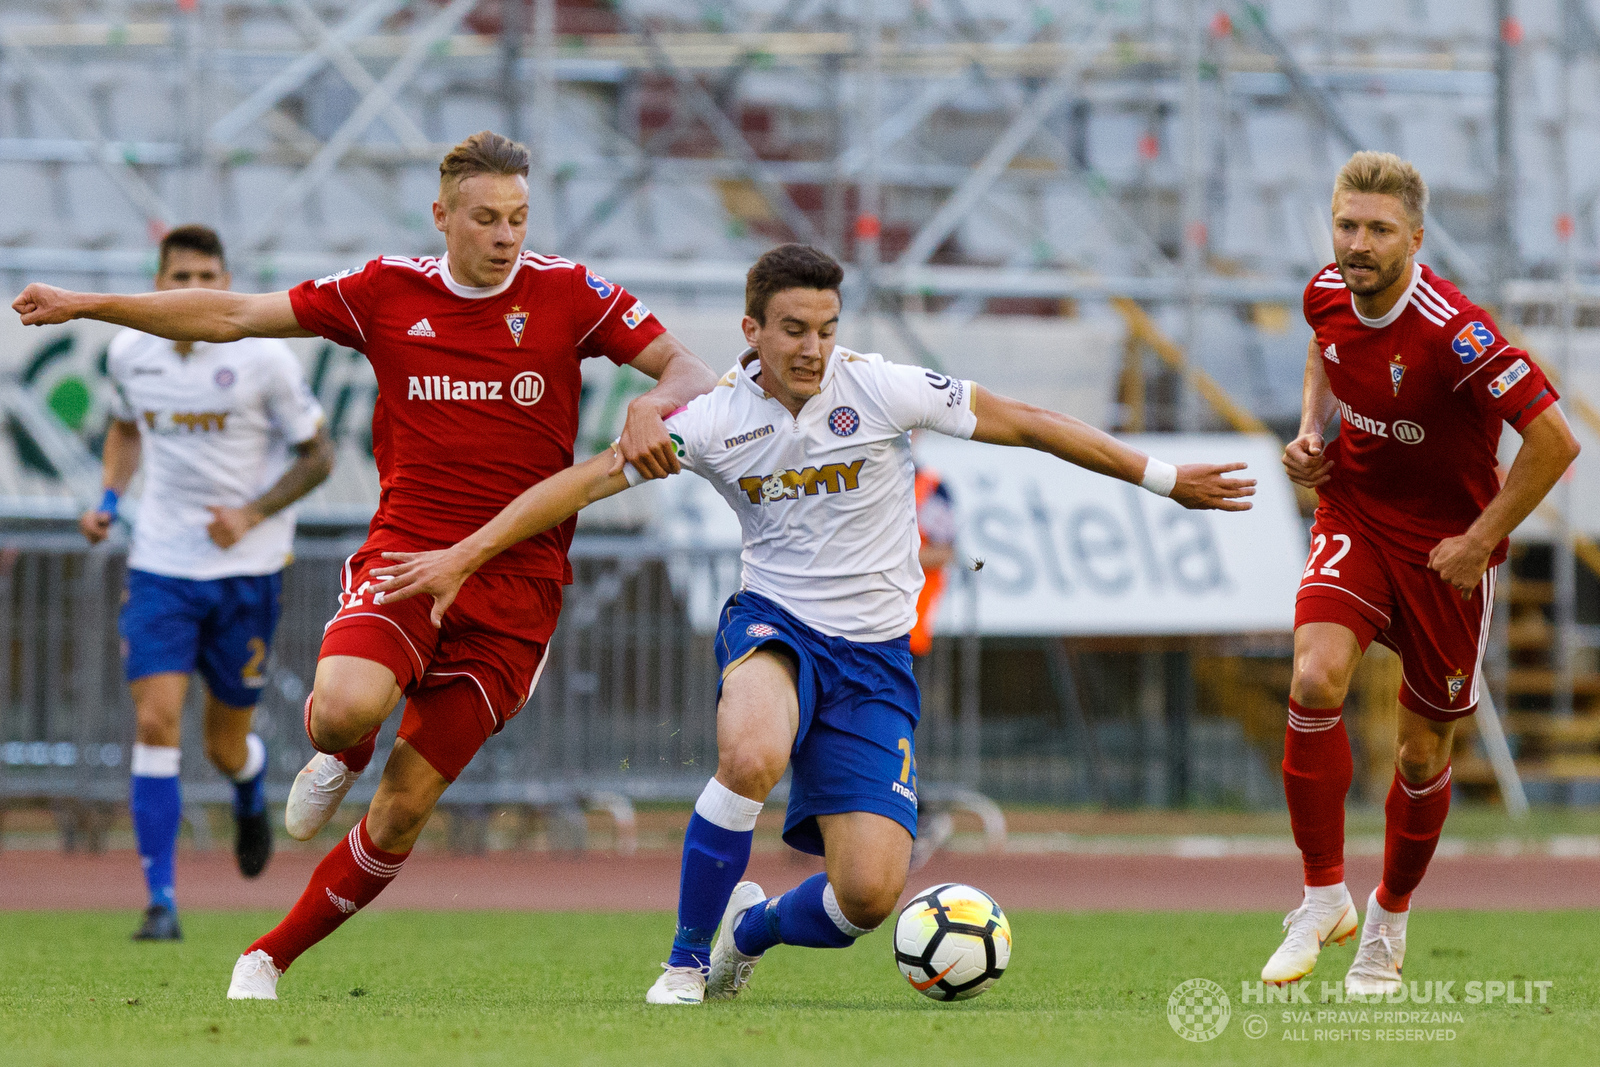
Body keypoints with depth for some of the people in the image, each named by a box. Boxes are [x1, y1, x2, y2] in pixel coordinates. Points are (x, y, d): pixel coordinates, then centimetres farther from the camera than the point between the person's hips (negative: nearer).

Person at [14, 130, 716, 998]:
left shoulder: (567, 294, 1)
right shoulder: (387, 292, 4)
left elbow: (687, 370, 2)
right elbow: (235, 316, 10)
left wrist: (656, 405, -23)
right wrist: (87, 306, 7)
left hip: (516, 584, 0)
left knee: (403, 810, -4)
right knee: (344, 708, -31)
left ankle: (271, 958, 14)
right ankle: (342, 754, 8)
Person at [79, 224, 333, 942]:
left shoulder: (263, 358, -11)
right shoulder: (129, 352, -1)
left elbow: (317, 455, -1)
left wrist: (253, 514, -16)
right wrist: (109, 499, 4)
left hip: (246, 571, -2)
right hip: (160, 565, 2)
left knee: (226, 748, 6)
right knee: (155, 722, -15)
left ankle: (252, 794, 46)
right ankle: (161, 902, -11)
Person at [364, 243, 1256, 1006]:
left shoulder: (881, 390, -9)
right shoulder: (716, 420, -7)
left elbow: (1027, 424, -1)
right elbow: (587, 480, -6)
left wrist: (1163, 479, 2)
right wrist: (463, 557, -12)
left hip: (874, 653, 1)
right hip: (774, 625, -1)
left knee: (870, 895, -13)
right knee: (752, 756, -39)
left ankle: (751, 930, 24)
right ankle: (688, 960, -16)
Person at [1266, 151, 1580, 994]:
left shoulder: (1455, 333, -28)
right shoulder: (1328, 294, -8)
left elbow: (1554, 442, -26)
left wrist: (1481, 542, -20)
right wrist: (1311, 432, 2)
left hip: (1445, 546, -3)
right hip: (1355, 519, 3)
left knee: (1424, 754, 8)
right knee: (1316, 681, -23)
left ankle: (1389, 920, 33)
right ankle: (1323, 896, -9)